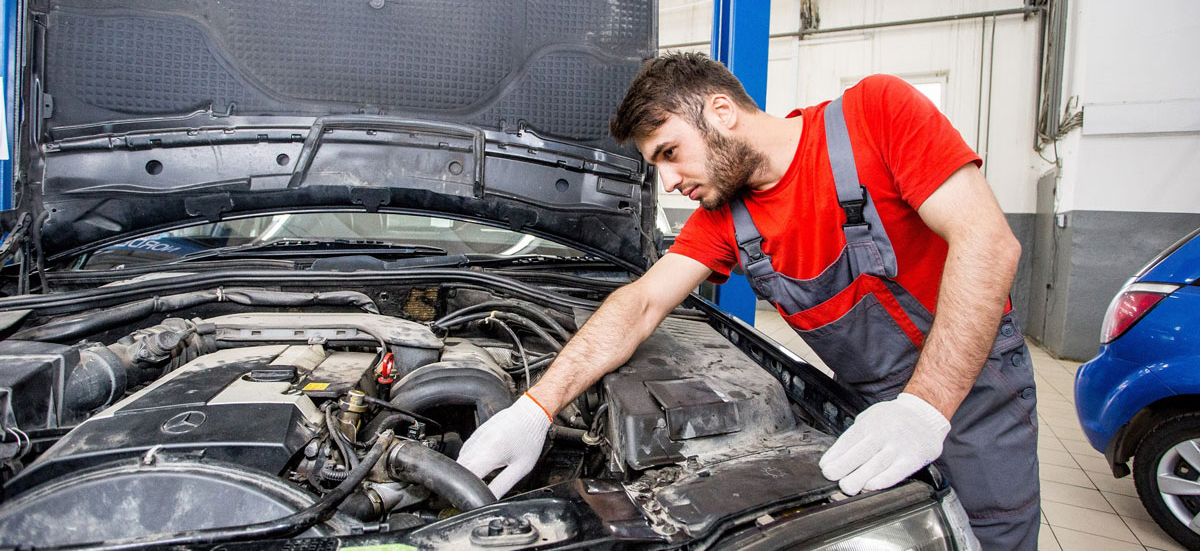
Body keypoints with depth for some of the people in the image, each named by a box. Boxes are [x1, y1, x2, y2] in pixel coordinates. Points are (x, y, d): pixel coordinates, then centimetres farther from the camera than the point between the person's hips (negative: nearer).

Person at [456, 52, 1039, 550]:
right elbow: (641, 304, -9)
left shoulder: (876, 109, -20)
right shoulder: (722, 217, -4)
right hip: (869, 403, 4)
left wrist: (924, 407, -34)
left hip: (974, 380, -3)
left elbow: (989, 241, -26)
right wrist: (535, 409, -21)